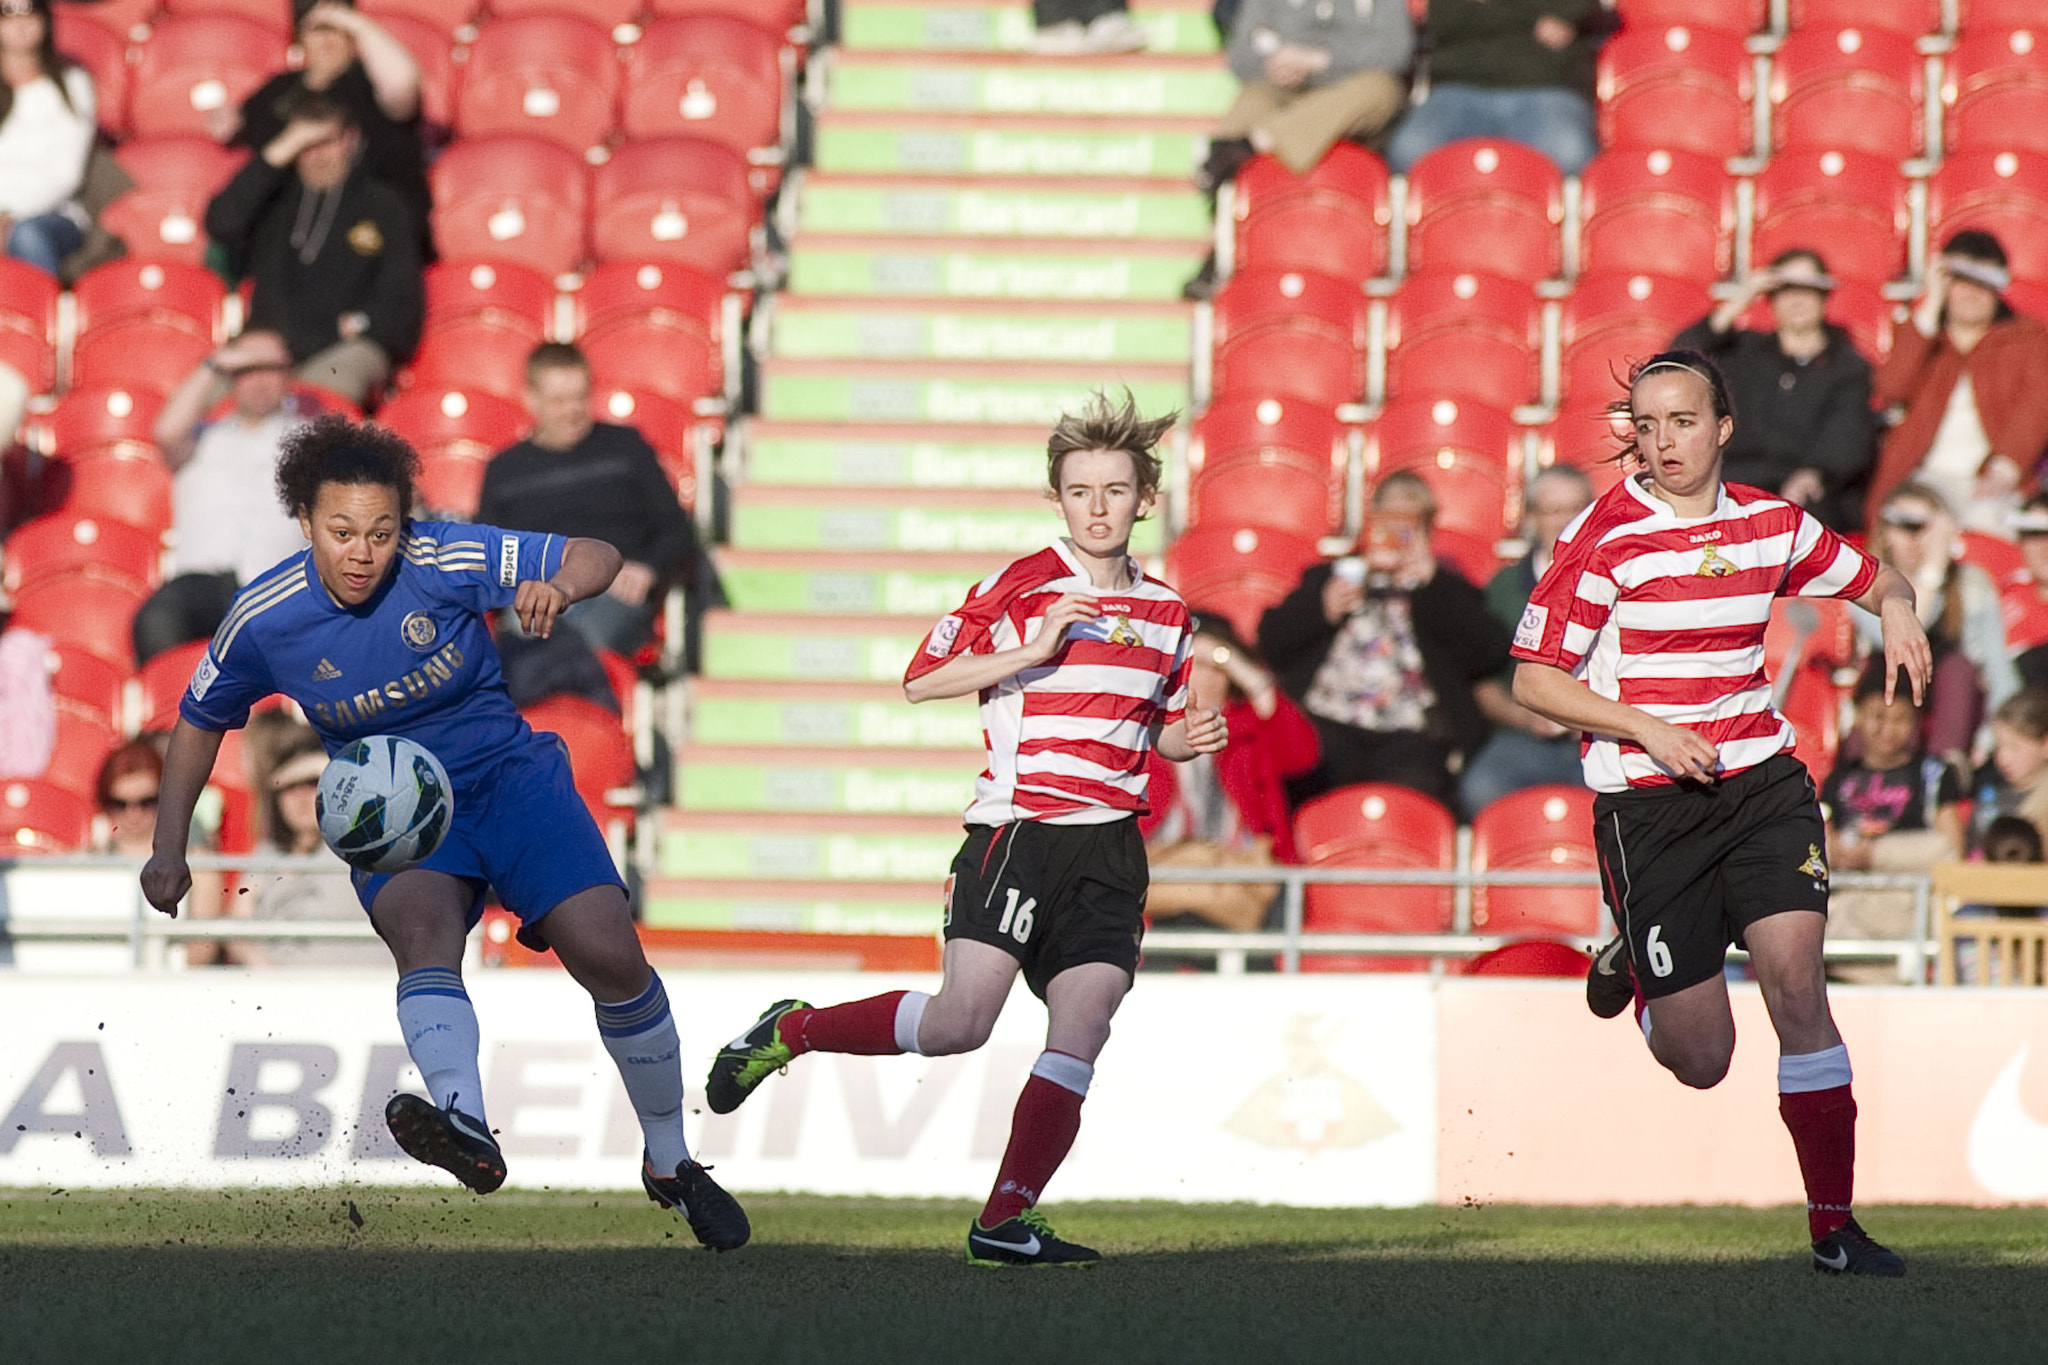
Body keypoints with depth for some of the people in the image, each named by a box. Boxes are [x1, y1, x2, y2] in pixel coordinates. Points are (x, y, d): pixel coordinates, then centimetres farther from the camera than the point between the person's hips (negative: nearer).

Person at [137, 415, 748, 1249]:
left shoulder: (444, 561, -14)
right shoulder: (264, 619, -9)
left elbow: (596, 555, -9)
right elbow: (199, 723, 9)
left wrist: (560, 586, -32)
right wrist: (169, 851, 3)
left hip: (507, 773, 0)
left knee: (610, 954, -18)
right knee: (421, 922, -35)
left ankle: (670, 1162, 7)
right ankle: (466, 1126, -64)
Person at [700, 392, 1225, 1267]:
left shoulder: (1165, 612, 15)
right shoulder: (1021, 587, -3)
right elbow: (921, 679, -6)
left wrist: (1188, 739, 4)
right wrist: (1033, 652, -14)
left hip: (1108, 848, 5)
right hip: (1016, 826, -5)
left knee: (1077, 1041, -7)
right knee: (961, 1022, -15)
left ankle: (1004, 1224, -5)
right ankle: (789, 1032, 8)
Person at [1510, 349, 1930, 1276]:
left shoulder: (1773, 525, 5)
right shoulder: (1605, 537, -8)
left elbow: (1872, 578, 22)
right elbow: (1533, 679, -7)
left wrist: (1895, 608, -2)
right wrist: (1648, 729, -18)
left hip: (1761, 781, 3)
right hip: (1647, 805, -3)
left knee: (1795, 978, -18)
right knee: (1700, 1061, -2)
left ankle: (1833, 1225, -10)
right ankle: (1630, 965, 36)